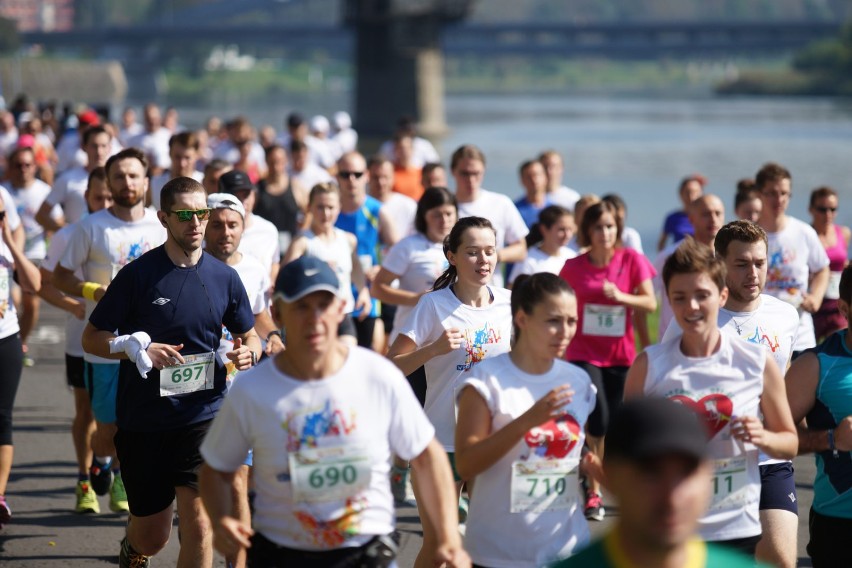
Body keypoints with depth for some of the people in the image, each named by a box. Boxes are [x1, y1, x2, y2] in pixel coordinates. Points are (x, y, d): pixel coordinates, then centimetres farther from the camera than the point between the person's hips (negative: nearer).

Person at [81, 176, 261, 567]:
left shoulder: (224, 277, 2)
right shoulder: (138, 275, -6)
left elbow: (248, 335, 16)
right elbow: (91, 338, -1)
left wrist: (248, 352, -8)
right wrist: (136, 349, -19)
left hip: (204, 415, 1)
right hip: (143, 421, -1)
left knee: (198, 523, -11)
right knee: (152, 535, 10)